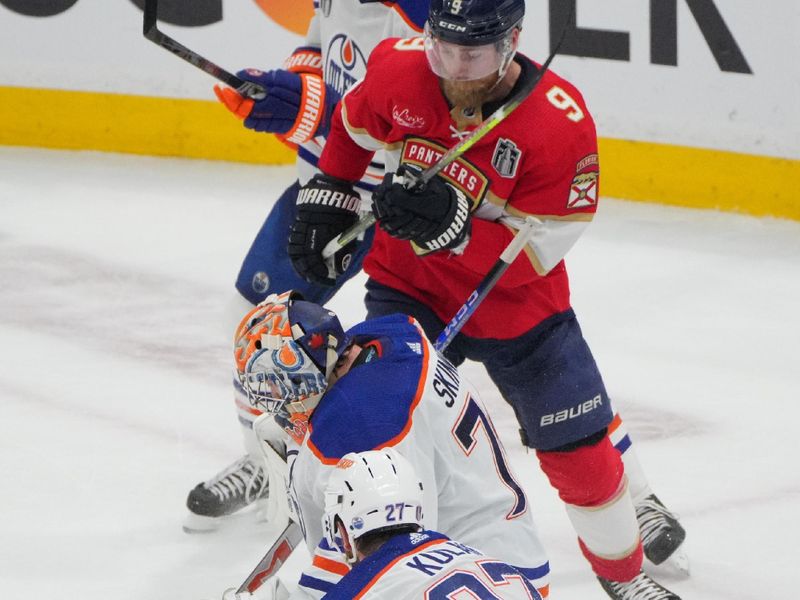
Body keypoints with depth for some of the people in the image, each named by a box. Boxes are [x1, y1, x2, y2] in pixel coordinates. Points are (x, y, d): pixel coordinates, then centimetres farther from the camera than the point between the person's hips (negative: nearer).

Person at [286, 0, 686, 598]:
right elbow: (353, 126, 8)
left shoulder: (561, 121, -28)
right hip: (407, 285, 1)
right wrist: (327, 195, 7)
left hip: (516, 305, -1)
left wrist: (452, 224, -40)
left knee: (579, 447, 5)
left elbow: (532, 255, -27)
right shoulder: (398, 68, -18)